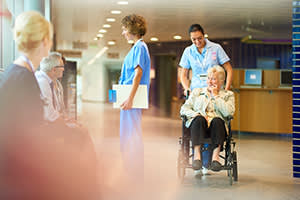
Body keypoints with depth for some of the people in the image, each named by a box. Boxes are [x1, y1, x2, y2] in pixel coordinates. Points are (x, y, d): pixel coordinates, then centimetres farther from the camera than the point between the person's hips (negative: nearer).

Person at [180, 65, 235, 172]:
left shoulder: (228, 95, 20)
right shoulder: (197, 92, 25)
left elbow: (228, 112, -1)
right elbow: (184, 109, 13)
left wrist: (215, 95, 5)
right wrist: (196, 114, -7)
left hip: (216, 126, -1)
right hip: (198, 124, 1)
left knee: (217, 120, -36)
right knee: (199, 119, -35)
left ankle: (215, 156, -44)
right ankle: (197, 156, -43)